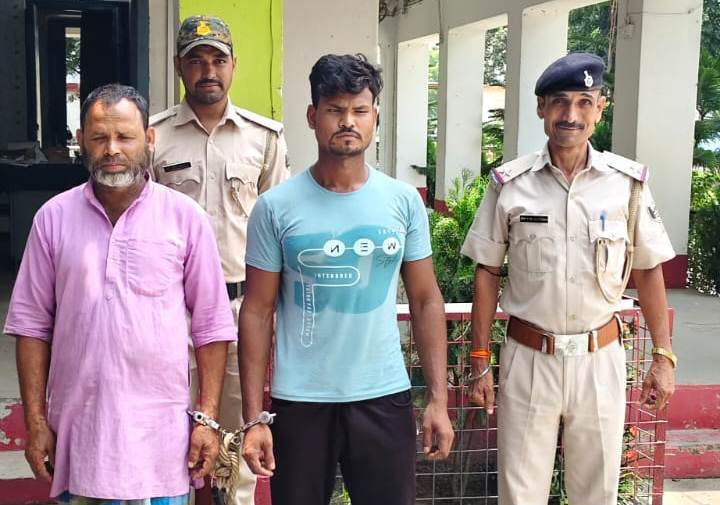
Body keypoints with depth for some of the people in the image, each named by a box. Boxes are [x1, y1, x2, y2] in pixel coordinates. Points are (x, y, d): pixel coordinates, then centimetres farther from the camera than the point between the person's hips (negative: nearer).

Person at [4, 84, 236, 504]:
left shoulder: (186, 217, -3)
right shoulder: (53, 218, 1)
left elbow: (211, 326, -1)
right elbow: (32, 324, 4)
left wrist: (208, 418, -4)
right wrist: (35, 421, 1)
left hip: (160, 432, -1)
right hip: (77, 428, 2)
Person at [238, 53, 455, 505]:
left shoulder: (404, 201, 1)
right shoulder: (276, 207, -4)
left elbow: (426, 300, 5)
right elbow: (257, 312, -2)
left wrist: (439, 399, 1)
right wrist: (253, 416, -5)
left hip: (385, 397, 1)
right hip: (300, 401, -1)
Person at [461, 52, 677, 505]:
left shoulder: (628, 182, -3)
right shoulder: (510, 184, -4)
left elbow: (649, 271, 5)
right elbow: (488, 273, 2)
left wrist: (664, 356, 2)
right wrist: (481, 362, 1)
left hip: (600, 359, 1)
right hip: (528, 358, 0)